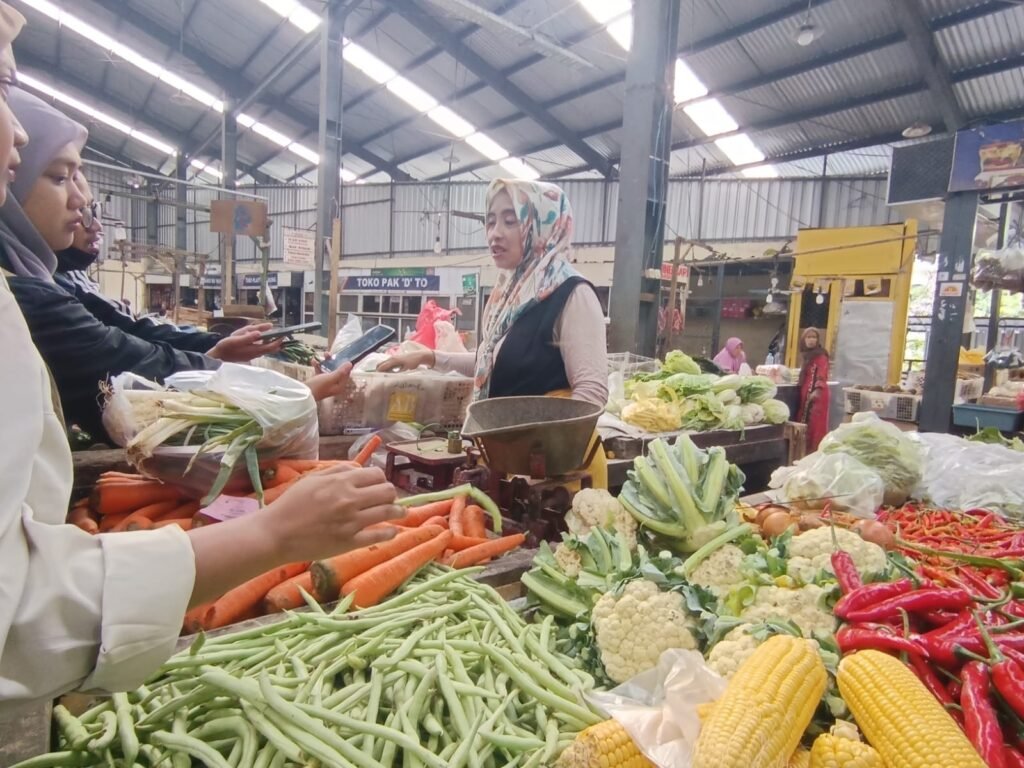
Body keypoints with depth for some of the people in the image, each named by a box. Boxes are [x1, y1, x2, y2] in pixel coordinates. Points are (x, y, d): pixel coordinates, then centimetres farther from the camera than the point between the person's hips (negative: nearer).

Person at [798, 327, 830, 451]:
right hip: (806, 392, 9)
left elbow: (822, 375, -21)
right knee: (805, 421, 11)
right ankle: (807, 448, 17)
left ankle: (816, 449, -4)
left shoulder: (821, 356, -11)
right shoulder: (808, 355, 17)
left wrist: (818, 390, -34)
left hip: (817, 393, -9)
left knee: (816, 422, -7)